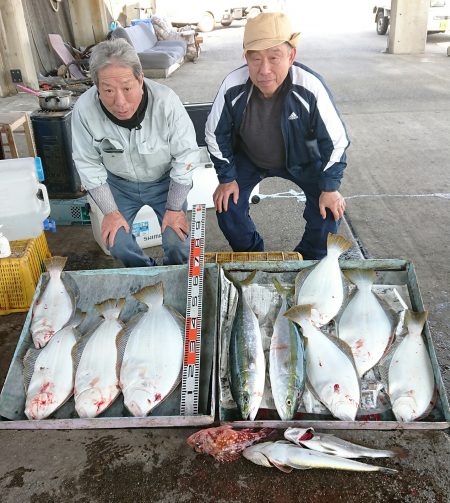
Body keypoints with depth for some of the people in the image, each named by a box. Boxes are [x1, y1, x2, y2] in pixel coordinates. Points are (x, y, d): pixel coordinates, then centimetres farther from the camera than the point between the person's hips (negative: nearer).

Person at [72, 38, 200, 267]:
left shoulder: (166, 102, -32)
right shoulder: (84, 110, -27)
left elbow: (186, 155, -19)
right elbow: (88, 164, -11)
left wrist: (174, 208, -13)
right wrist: (110, 211, -8)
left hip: (165, 180, -1)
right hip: (119, 183, 2)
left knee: (177, 243, -10)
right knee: (117, 244, -4)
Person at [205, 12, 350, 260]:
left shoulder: (311, 87, -34)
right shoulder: (232, 87, -30)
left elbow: (335, 140, -20)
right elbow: (215, 134, -11)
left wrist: (330, 188, -18)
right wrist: (227, 178, -9)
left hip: (300, 159, -1)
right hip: (248, 158, 1)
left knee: (329, 209, -14)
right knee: (227, 205, -11)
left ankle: (310, 260, 14)